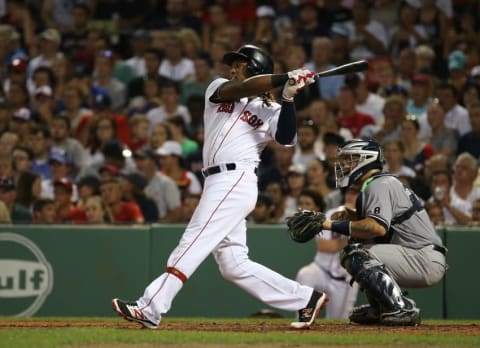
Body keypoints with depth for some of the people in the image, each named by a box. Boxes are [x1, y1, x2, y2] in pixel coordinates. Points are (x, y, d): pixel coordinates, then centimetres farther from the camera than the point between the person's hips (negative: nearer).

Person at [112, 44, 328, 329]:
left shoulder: (269, 111, 6)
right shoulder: (218, 89, 19)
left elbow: (286, 138, -12)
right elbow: (242, 88, -1)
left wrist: (288, 97, -20)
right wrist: (286, 78, -9)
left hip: (236, 182, -7)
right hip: (219, 183, 7)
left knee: (193, 244, -14)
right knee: (234, 265, 5)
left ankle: (150, 309, -18)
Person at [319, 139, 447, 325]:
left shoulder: (379, 185, -12)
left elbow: (377, 227, -28)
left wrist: (333, 225, -24)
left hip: (426, 261, -10)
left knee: (356, 255, -23)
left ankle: (402, 308, -21)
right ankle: (379, 308, 12)